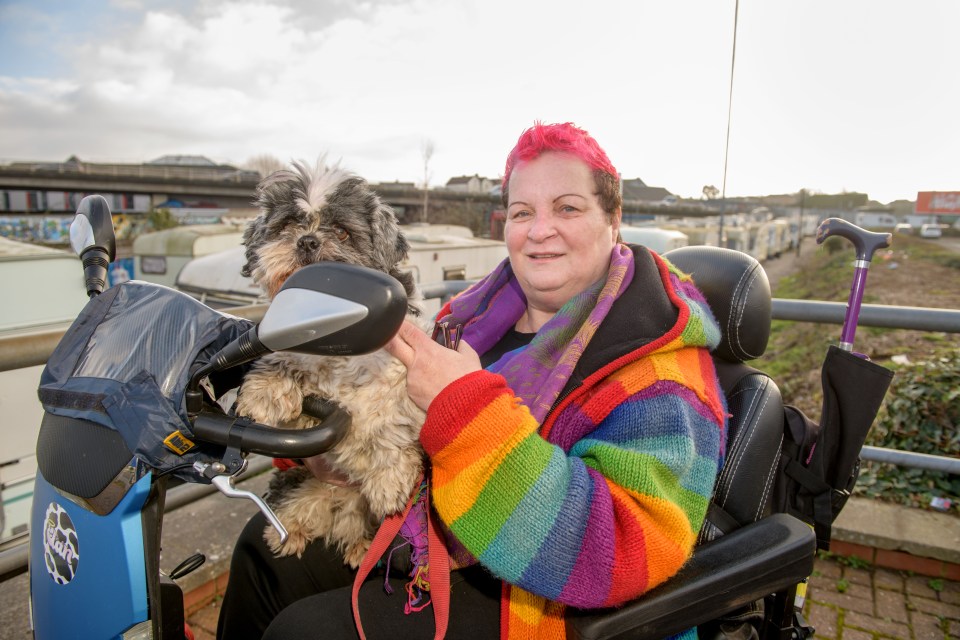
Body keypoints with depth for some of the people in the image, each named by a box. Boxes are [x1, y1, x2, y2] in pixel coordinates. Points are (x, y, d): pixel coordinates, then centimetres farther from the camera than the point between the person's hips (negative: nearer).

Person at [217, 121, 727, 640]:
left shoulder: (659, 371, -23)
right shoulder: (494, 306, -2)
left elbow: (620, 554, -32)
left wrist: (467, 408, -37)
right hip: (430, 531, 7)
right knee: (267, 545, 10)